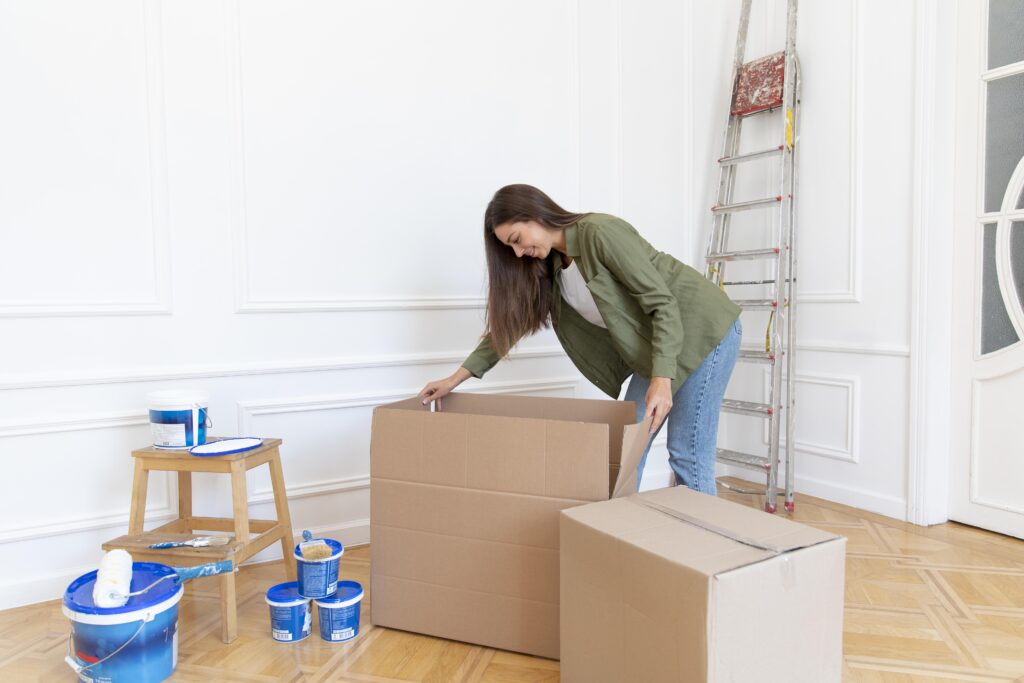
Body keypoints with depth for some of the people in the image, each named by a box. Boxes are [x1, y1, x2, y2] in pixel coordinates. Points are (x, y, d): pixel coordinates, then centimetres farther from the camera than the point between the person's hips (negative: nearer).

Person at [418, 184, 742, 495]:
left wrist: (662, 378, -33)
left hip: (703, 329, -7)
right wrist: (457, 377, 3)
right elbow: (510, 322, 6)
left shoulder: (600, 232, -23)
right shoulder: (548, 268, 1)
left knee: (687, 454, -6)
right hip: (653, 346, 8)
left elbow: (663, 303, -25)